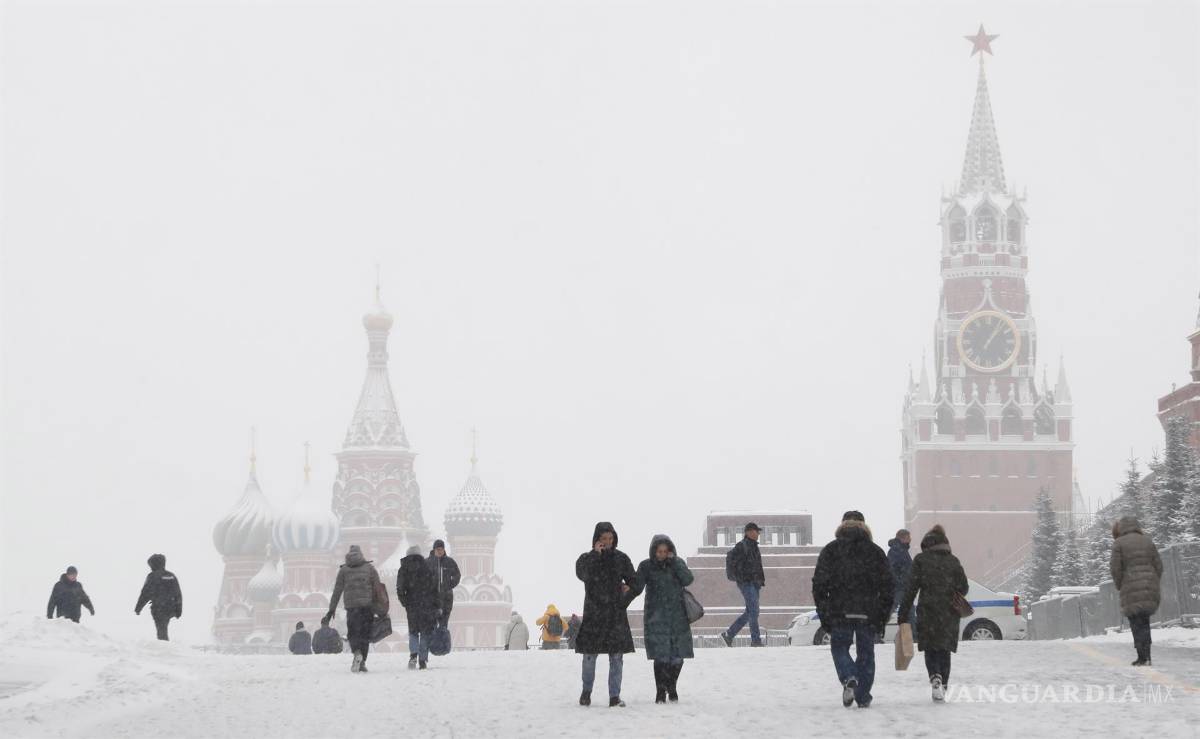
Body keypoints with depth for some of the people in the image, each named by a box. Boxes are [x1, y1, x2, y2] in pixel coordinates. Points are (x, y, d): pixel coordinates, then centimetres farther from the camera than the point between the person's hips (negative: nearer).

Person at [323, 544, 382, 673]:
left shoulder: (343, 570, 8)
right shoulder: (370, 568, 8)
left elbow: (337, 591, 7)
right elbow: (377, 589, 3)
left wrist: (331, 610, 10)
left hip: (351, 606, -1)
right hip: (368, 604, 1)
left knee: (352, 633, 5)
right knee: (365, 634, 8)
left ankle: (357, 652, -24)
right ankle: (362, 662, 3)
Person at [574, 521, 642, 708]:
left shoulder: (621, 558, 7)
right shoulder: (587, 558, 2)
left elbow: (636, 585, 11)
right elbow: (582, 574, -21)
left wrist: (624, 600, -1)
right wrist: (595, 554, -20)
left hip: (616, 615, 1)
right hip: (593, 614, -1)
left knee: (617, 658, -3)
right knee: (589, 656, 1)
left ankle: (615, 696, 1)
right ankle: (586, 691, 20)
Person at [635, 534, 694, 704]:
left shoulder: (678, 563, 9)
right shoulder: (646, 566, 2)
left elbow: (688, 580, -7)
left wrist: (674, 562, -11)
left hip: (677, 616, 3)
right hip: (656, 618, -2)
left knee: (677, 656, 4)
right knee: (661, 656, -10)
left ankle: (671, 687, 25)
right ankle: (660, 691, 1)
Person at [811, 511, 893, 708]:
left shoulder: (830, 550, 3)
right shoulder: (875, 551, 8)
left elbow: (819, 584, -1)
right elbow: (887, 586, 7)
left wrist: (824, 615, 5)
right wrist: (882, 616, 11)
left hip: (840, 612, -1)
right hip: (868, 613, 1)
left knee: (840, 647, 12)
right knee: (865, 652, 10)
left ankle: (849, 679, -15)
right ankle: (863, 697, 8)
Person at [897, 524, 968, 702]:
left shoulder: (921, 560, -2)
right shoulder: (953, 561, 6)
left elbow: (911, 588, -6)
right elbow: (964, 587, 6)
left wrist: (903, 614, -4)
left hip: (928, 612, -2)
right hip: (949, 614, 2)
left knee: (930, 649, 6)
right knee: (944, 650, 12)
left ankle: (935, 677, -21)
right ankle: (943, 687, 10)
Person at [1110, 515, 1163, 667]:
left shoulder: (1119, 543, -3)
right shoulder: (1147, 541, 10)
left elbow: (1115, 569, -7)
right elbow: (1158, 565, 8)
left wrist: (1118, 586, 8)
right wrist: (1154, 585, 15)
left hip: (1131, 589, -4)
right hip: (1150, 588, 4)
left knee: (1136, 623, 3)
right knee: (1144, 621, 15)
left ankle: (1143, 657, -1)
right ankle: (1146, 656, 9)